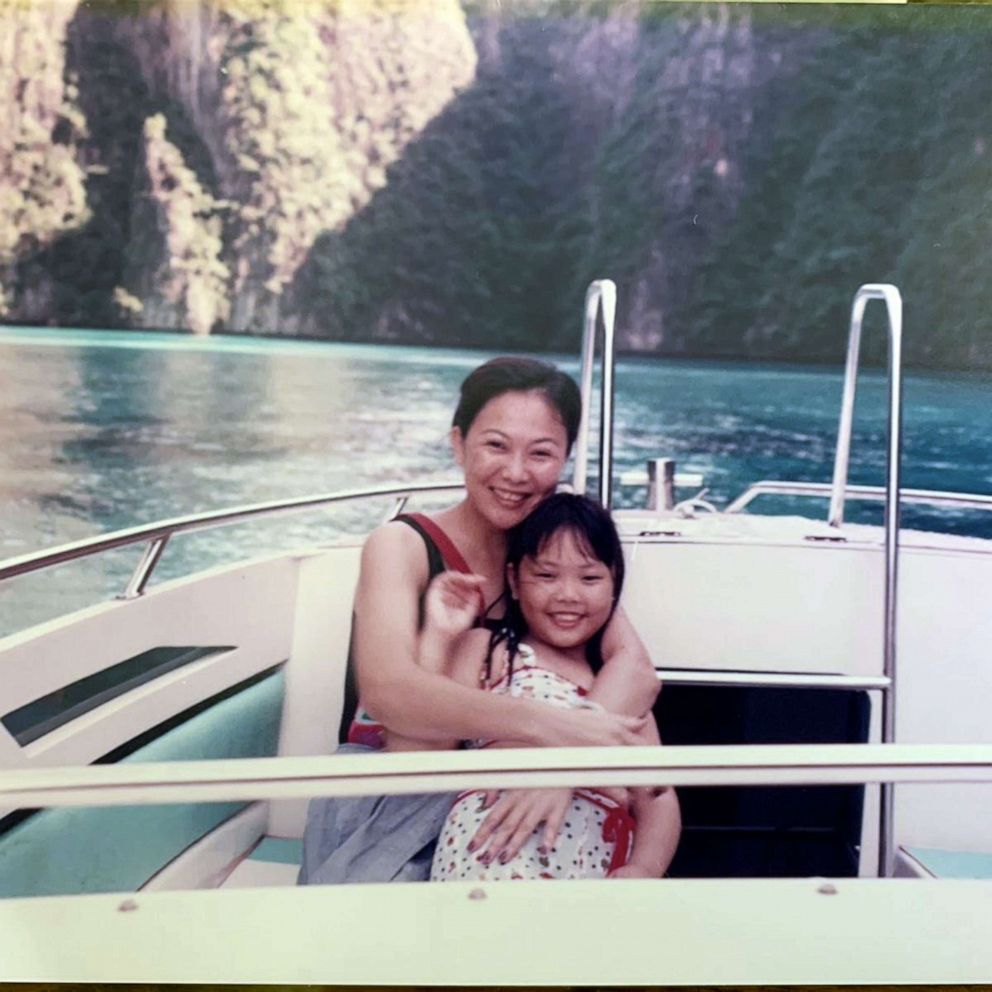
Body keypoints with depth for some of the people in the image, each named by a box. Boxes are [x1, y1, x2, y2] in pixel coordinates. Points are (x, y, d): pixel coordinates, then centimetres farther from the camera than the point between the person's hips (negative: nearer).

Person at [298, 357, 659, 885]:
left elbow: (636, 669, -10)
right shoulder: (400, 545, -7)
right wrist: (551, 728, -37)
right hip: (388, 805, -3)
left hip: (504, 800, 3)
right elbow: (386, 689, -26)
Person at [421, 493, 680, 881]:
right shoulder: (484, 650, 9)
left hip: (600, 873, 5)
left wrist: (643, 870, -10)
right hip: (494, 861, -5)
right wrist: (437, 637, -8)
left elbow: (657, 799, 10)